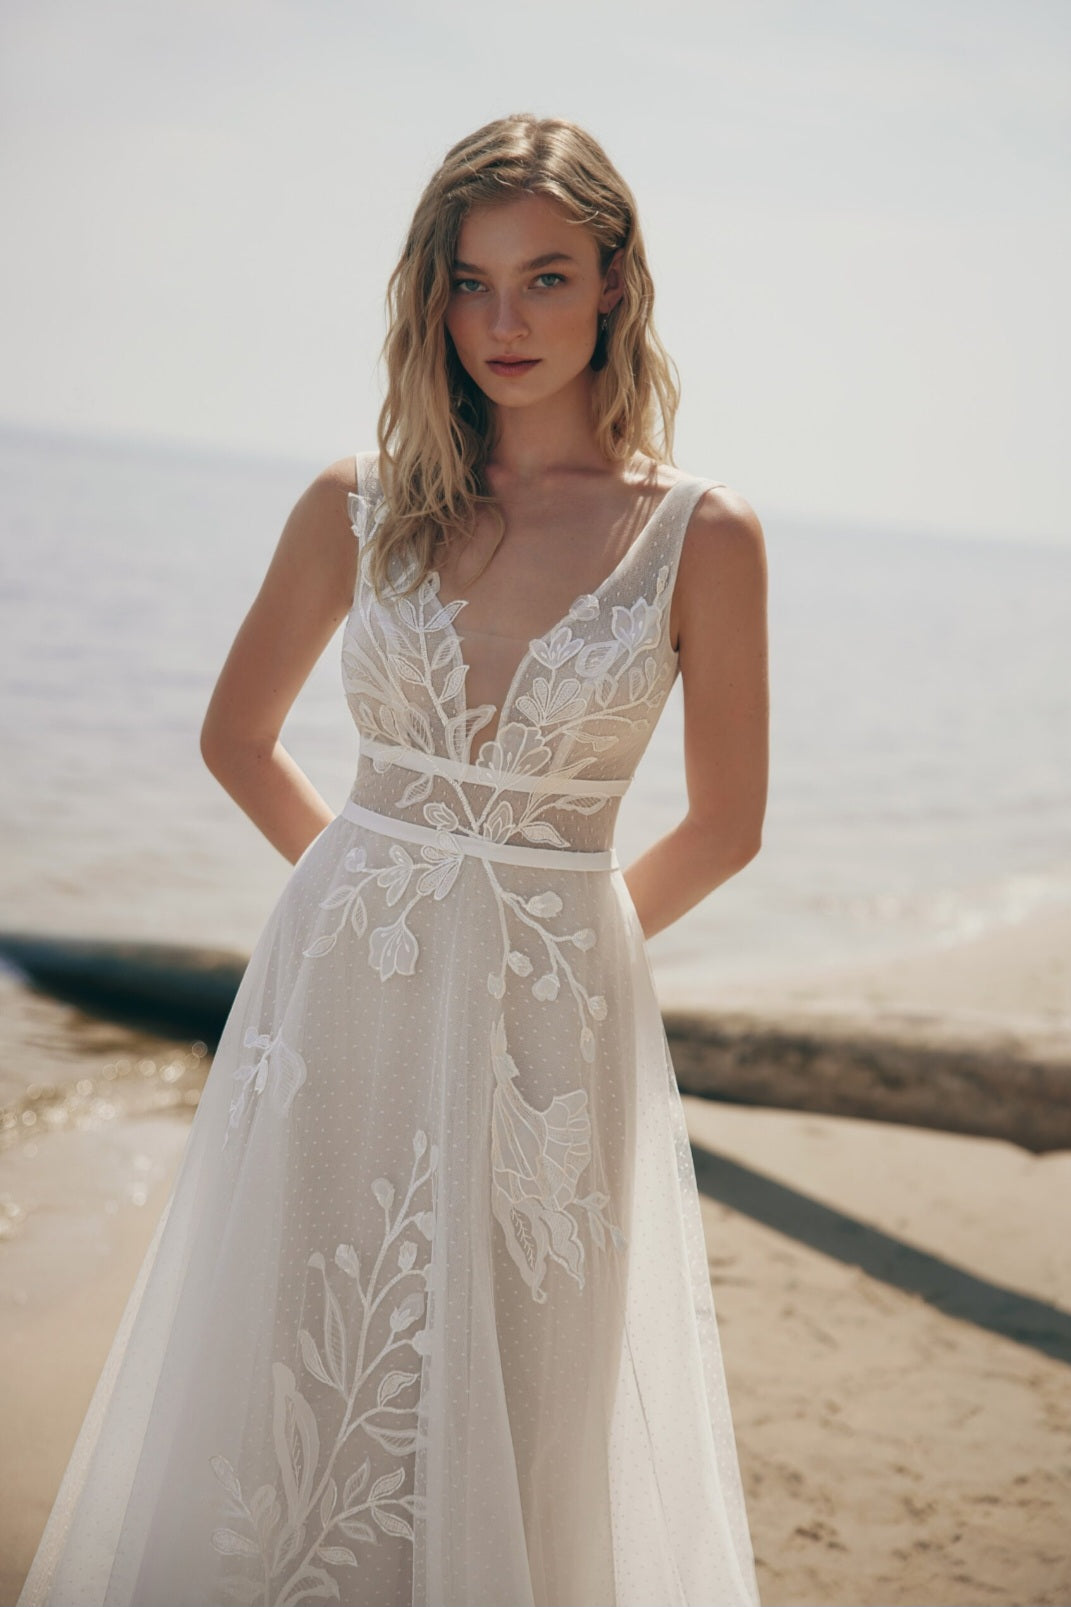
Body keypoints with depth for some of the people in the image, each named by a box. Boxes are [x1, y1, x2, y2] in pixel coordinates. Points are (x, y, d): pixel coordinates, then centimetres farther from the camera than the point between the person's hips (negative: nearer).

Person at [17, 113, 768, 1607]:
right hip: (338, 995, 2)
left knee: (501, 1445, 9)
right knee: (284, 1408, 10)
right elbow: (237, 736, 15)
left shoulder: (703, 534, -4)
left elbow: (725, 826, 5)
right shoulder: (360, 506, 1)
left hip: (548, 1031, -1)